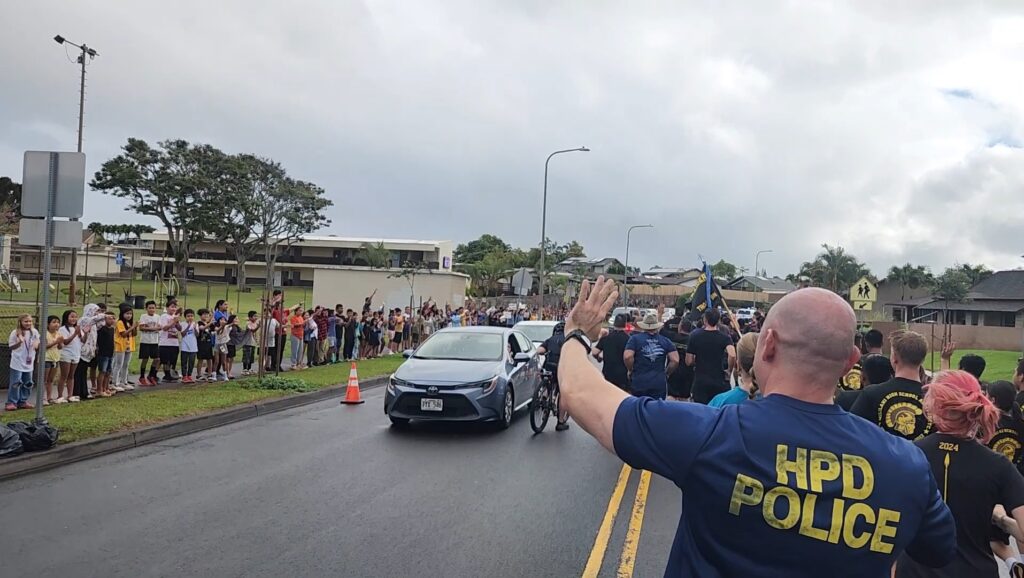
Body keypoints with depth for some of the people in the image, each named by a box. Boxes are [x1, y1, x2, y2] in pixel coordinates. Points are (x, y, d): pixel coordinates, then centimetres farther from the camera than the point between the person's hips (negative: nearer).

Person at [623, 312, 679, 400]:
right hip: (660, 383, 2)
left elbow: (627, 356, -14)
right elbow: (675, 360, -2)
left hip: (638, 382, -1)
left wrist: (630, 370, 3)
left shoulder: (635, 338, -1)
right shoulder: (665, 341, 6)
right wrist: (666, 373, 12)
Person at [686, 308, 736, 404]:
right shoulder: (725, 338, -4)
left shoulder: (694, 336, -1)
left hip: (700, 382, 0)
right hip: (719, 382, 0)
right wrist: (730, 369, -6)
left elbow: (689, 361, -1)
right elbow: (732, 355, -23)